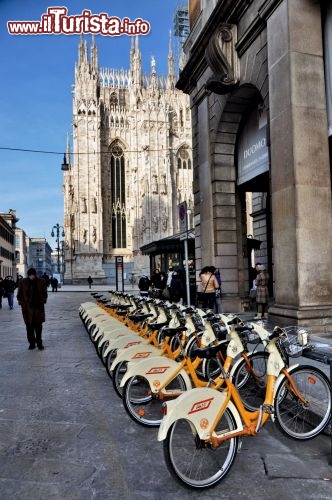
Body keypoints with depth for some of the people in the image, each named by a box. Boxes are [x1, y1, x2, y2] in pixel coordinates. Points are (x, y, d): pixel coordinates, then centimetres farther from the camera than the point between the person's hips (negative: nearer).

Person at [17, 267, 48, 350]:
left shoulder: (41, 282, 1)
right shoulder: (22, 282, 2)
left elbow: (44, 293, 7)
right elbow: (19, 295, 8)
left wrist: (43, 301, -5)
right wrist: (22, 303, -2)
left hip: (38, 307, 0)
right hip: (27, 308, 1)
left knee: (38, 326, 4)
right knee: (29, 326, 4)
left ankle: (39, 343, 13)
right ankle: (31, 343, 15)